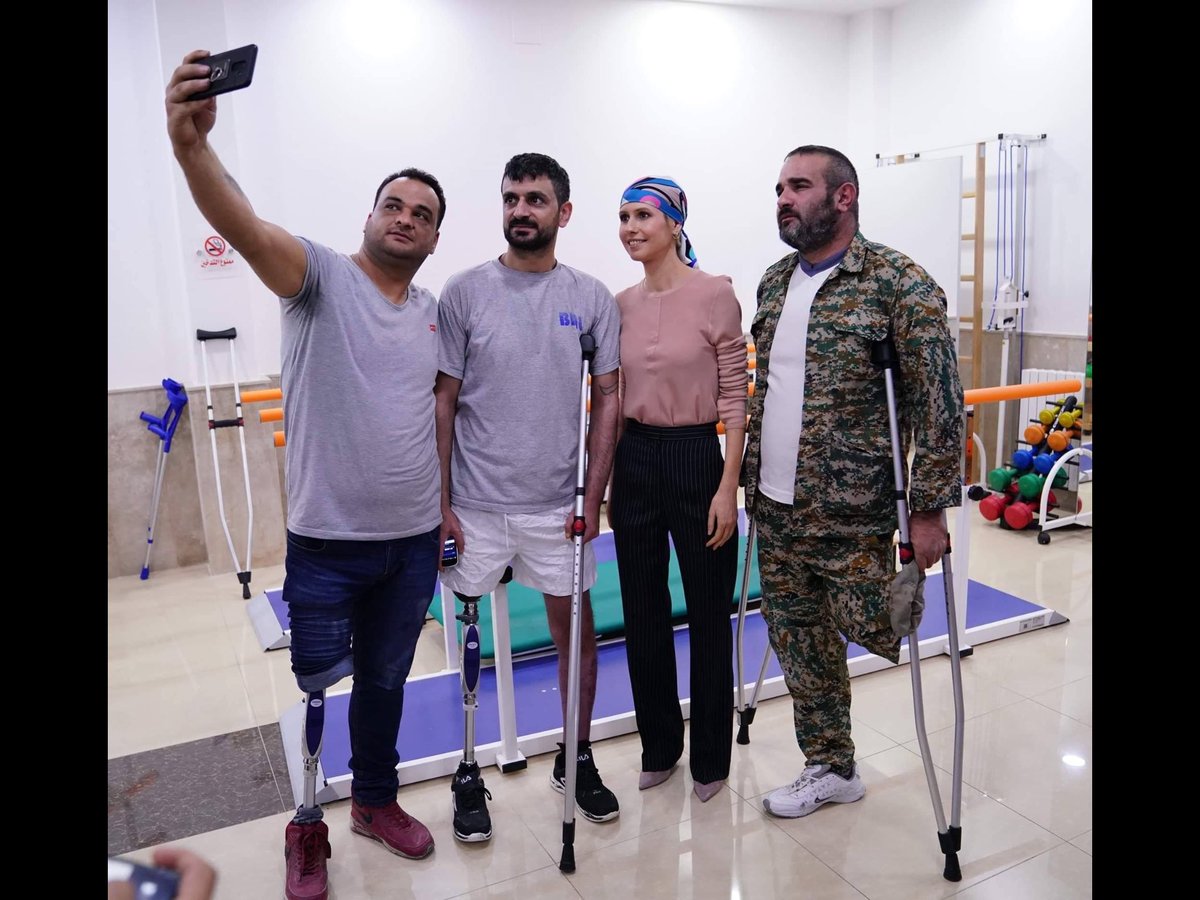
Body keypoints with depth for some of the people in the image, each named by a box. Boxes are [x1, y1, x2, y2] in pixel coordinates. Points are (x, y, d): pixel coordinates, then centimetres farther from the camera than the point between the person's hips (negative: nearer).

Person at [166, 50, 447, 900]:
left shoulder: (436, 312, 8)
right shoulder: (321, 275, -8)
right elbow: (247, 229, -29)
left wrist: (449, 501, 13)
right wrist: (194, 145, -47)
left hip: (414, 541, 5)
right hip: (327, 542, -4)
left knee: (385, 683, 21)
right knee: (312, 696, 10)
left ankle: (377, 800, 42)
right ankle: (307, 827, 34)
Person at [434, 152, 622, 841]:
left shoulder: (594, 299, 2)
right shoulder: (465, 293, -2)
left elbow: (608, 399, 3)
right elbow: (443, 402, -2)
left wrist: (594, 494, -3)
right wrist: (439, 501, -5)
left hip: (558, 505, 2)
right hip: (475, 505, -1)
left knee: (576, 628, 12)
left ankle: (578, 760, 33)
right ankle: (468, 775, 28)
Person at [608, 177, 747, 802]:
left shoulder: (715, 294, -9)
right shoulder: (622, 304, 6)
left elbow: (734, 399, -8)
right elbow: (618, 400, 12)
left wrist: (727, 488, -12)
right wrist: (610, 482, 13)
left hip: (696, 457, -5)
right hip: (634, 461, 5)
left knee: (708, 615, 9)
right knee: (643, 615, 14)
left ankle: (709, 758, 29)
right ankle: (658, 748, 34)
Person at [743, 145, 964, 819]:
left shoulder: (900, 283, -11)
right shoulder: (774, 282, 9)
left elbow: (941, 401, -12)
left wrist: (929, 508, -15)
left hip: (852, 513, -6)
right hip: (776, 510, 6)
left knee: (869, 633, 2)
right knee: (801, 641, 15)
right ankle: (830, 769, 32)